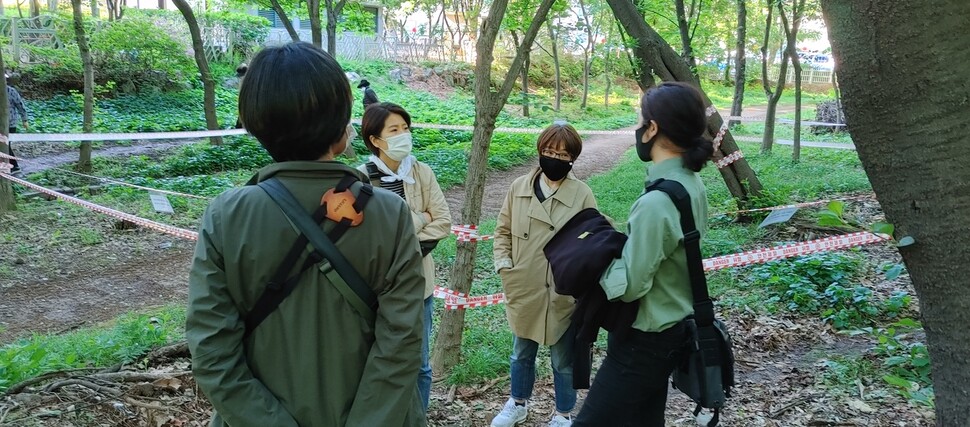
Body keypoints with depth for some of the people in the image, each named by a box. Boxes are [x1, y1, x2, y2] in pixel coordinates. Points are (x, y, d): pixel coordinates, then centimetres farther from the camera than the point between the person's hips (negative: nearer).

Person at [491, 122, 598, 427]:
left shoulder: (582, 195, -13)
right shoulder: (519, 186, -4)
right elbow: (503, 230, 6)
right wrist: (503, 264, -6)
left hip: (563, 295, -3)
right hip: (523, 291, 3)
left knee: (563, 361, 16)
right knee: (521, 354, 23)